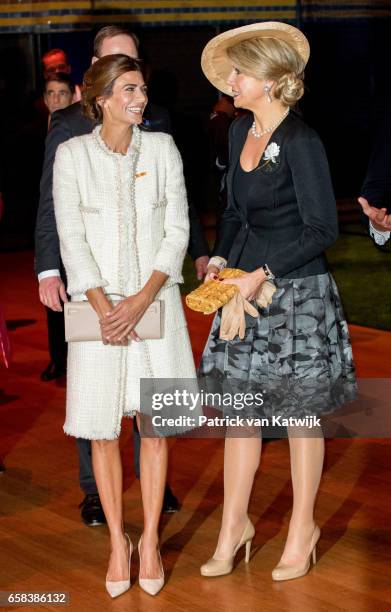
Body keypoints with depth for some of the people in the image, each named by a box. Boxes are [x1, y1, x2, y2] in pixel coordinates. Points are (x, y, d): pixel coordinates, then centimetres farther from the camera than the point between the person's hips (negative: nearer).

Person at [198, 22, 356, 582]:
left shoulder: (301, 142, -16)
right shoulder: (241, 131, 8)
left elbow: (323, 229, -17)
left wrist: (263, 274, -18)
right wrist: (221, 257, 5)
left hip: (296, 289, -7)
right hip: (245, 285, 7)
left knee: (299, 412, 6)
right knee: (239, 407, 9)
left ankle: (303, 528, 22)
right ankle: (234, 525, 21)